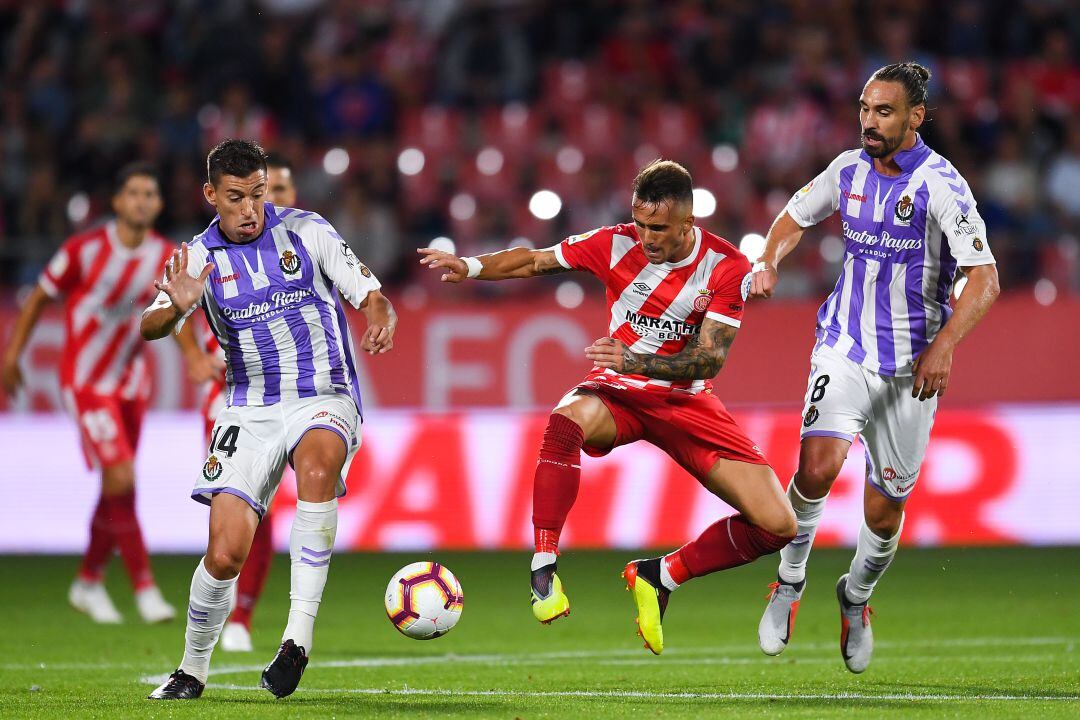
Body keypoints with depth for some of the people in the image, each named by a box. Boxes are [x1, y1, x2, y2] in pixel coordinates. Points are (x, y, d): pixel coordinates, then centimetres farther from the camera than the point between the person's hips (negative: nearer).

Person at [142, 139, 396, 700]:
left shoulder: (307, 231, 0)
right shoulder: (200, 258, 3)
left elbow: (372, 296, -1)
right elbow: (150, 327, -10)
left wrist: (381, 322, -26)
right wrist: (177, 307, -34)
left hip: (324, 399, -2)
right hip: (250, 411, 2)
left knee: (316, 463, -38)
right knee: (225, 553, -12)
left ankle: (298, 634, -37)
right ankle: (192, 670, 14)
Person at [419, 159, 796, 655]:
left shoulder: (726, 268, -14)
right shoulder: (617, 244, -11)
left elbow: (711, 358, -20)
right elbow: (535, 261, -1)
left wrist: (634, 361, -34)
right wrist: (470, 267, -18)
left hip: (686, 401, 1)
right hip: (618, 391, -1)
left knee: (778, 526, -12)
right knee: (568, 418, -41)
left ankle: (659, 576, 7)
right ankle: (544, 567, -36)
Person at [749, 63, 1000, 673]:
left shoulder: (941, 184, -13)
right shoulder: (850, 169, 1)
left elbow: (985, 279, -16)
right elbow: (796, 216, 20)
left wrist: (942, 346, -27)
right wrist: (769, 262, 0)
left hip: (911, 369, -2)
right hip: (844, 349, 2)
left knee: (884, 513, 3)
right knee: (818, 467, -22)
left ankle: (857, 597, 34)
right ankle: (790, 581, 1)